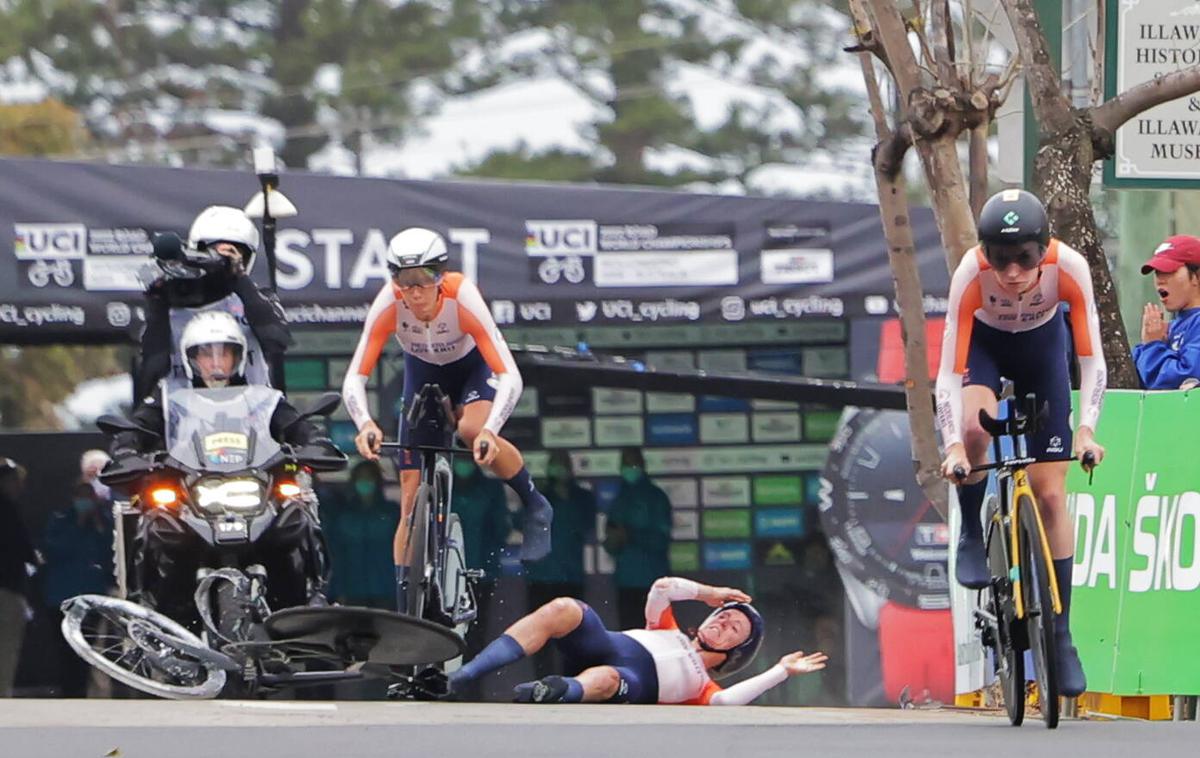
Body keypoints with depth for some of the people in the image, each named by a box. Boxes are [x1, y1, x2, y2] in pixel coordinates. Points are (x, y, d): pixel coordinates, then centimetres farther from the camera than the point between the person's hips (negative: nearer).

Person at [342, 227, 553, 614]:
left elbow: (510, 376, -40)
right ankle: (404, 612, 2)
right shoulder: (389, 304, -32)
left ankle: (535, 507, -10)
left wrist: (489, 430, -56)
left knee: (473, 429, -37)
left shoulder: (463, 299, -37)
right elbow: (354, 378, -32)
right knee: (412, 500, -5)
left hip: (472, 369, -2)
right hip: (422, 375, 2)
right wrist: (365, 423, -53)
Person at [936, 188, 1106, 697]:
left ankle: (1061, 634, 3)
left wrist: (1086, 429, -40)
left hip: (1042, 346, 1)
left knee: (1051, 495, -4)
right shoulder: (970, 274, -36)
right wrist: (953, 446, -45)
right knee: (976, 427, -36)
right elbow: (950, 371, -34)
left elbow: (1091, 359, -28)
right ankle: (972, 536, -9)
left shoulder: (1069, 268, -34)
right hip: (984, 343, -1)